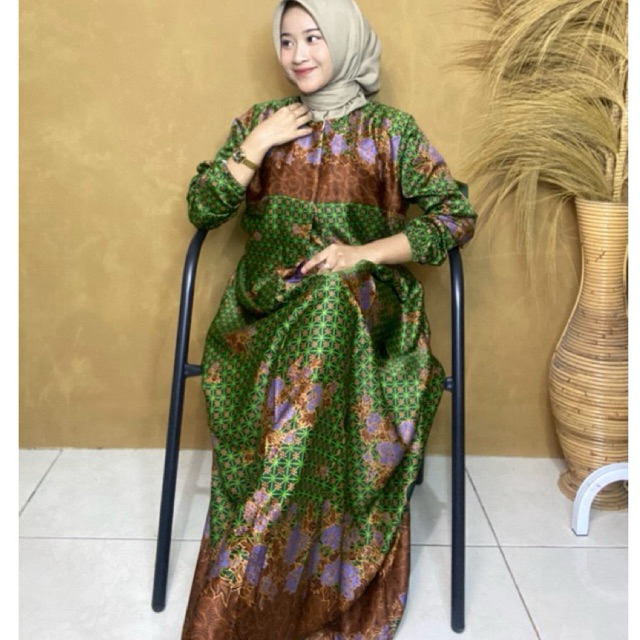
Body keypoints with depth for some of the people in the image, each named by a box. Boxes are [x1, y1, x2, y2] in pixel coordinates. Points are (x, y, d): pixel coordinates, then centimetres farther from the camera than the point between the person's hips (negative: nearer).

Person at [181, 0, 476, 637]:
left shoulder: (390, 131, 8)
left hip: (366, 305, -1)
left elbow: (457, 216, 2)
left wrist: (365, 253, -11)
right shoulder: (260, 121, 15)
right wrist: (258, 145, -1)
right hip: (267, 306, 1)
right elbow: (201, 209, 9)